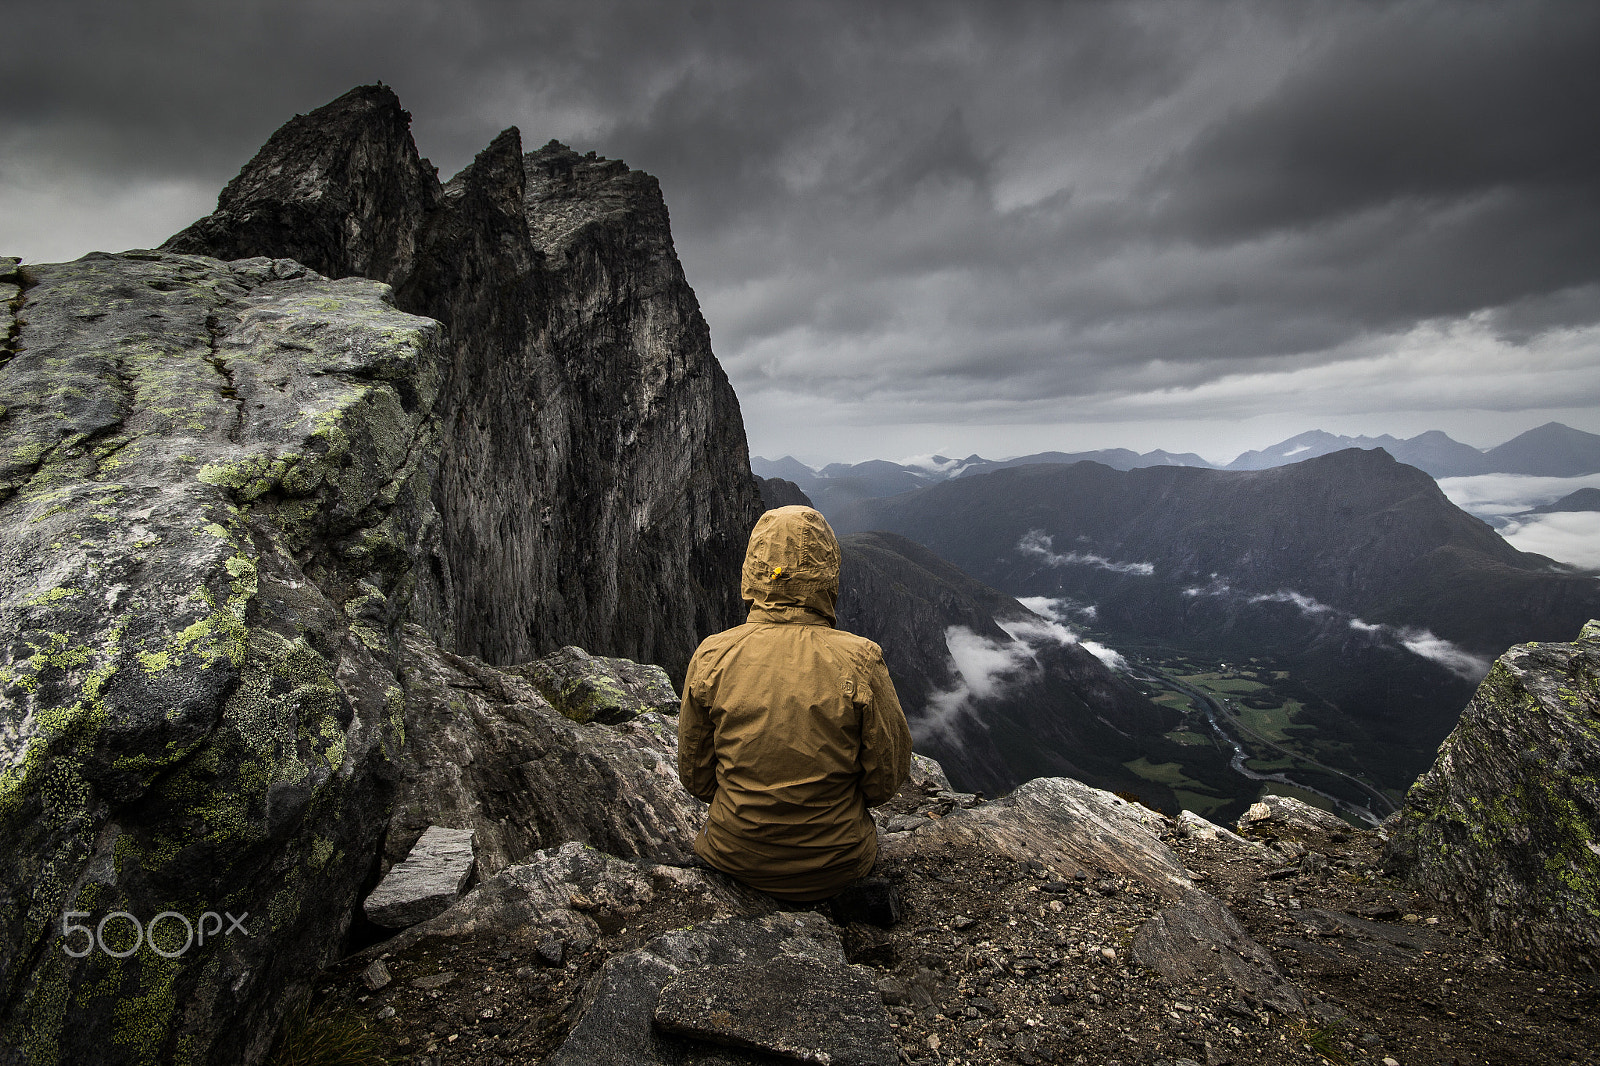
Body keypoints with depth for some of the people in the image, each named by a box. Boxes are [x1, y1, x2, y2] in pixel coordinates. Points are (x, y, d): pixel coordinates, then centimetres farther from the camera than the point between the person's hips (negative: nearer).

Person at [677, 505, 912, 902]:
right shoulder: (860, 661, -20)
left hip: (734, 860, 2)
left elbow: (696, 776, -3)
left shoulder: (711, 656, -15)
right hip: (834, 868, -1)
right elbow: (886, 780, -9)